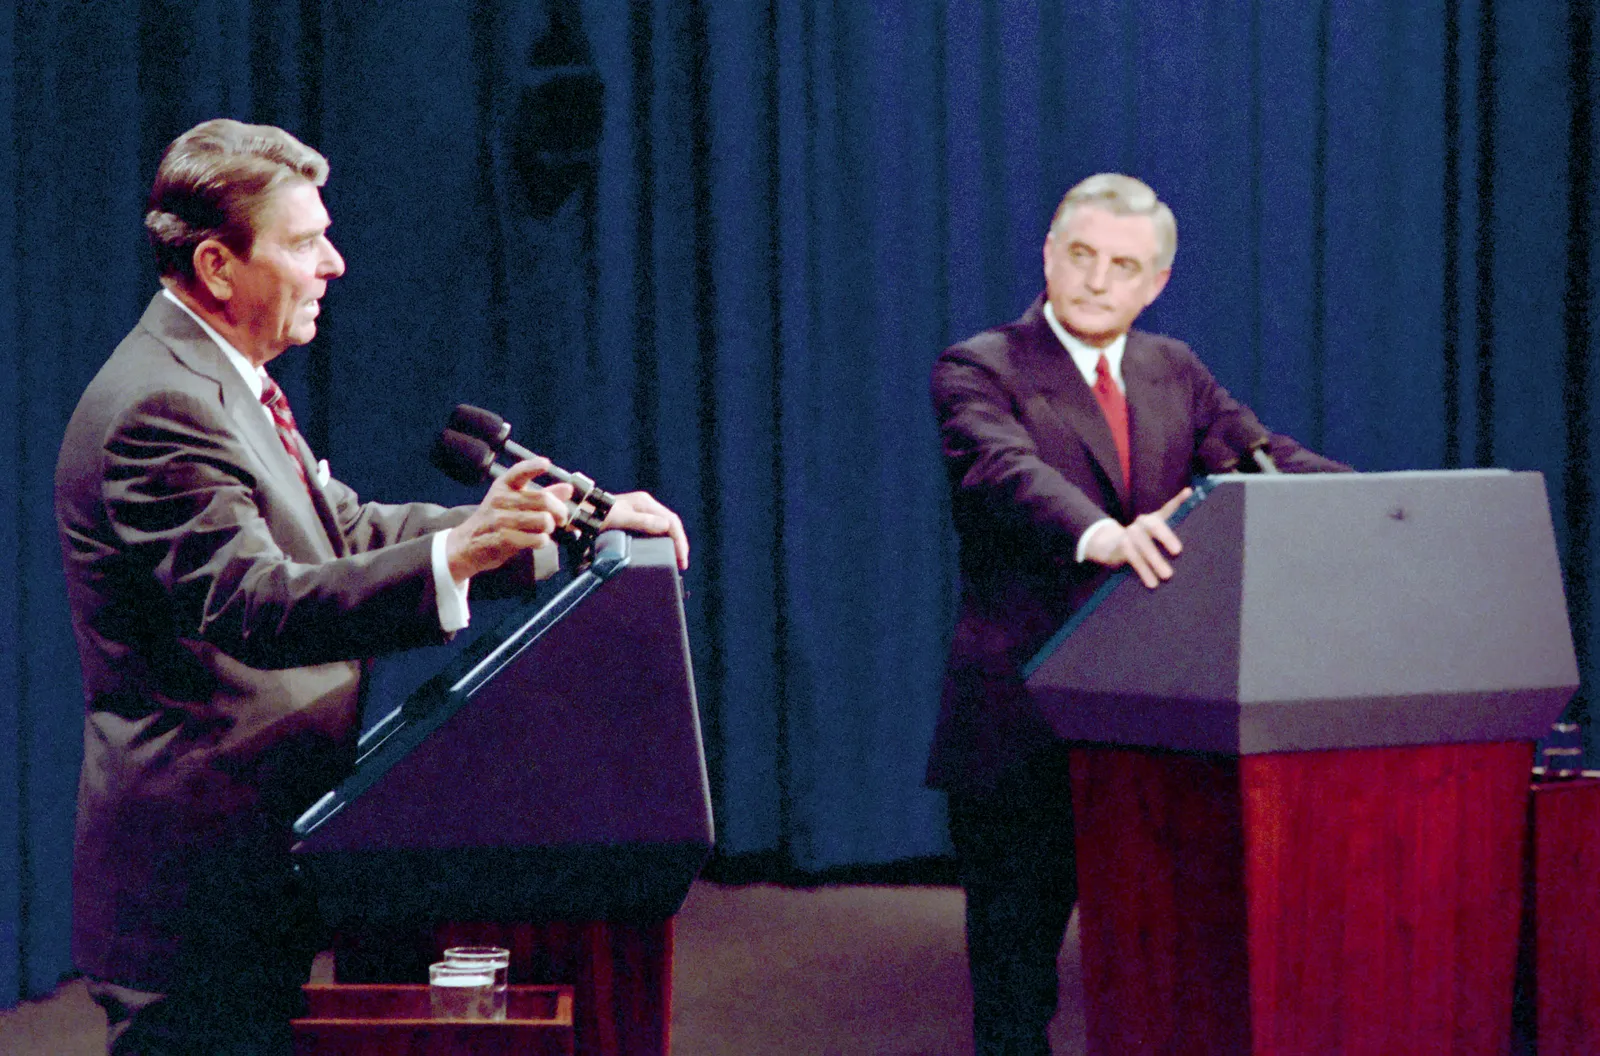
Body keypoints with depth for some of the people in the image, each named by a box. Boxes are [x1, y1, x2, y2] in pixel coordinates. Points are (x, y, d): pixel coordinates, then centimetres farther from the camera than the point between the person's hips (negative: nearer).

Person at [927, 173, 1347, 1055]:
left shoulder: (1174, 373, 14)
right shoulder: (979, 371, -4)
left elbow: (1266, 459, 4)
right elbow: (1009, 472, -23)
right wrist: (1105, 538, -44)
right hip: (1022, 722, -5)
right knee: (1015, 950, 3)